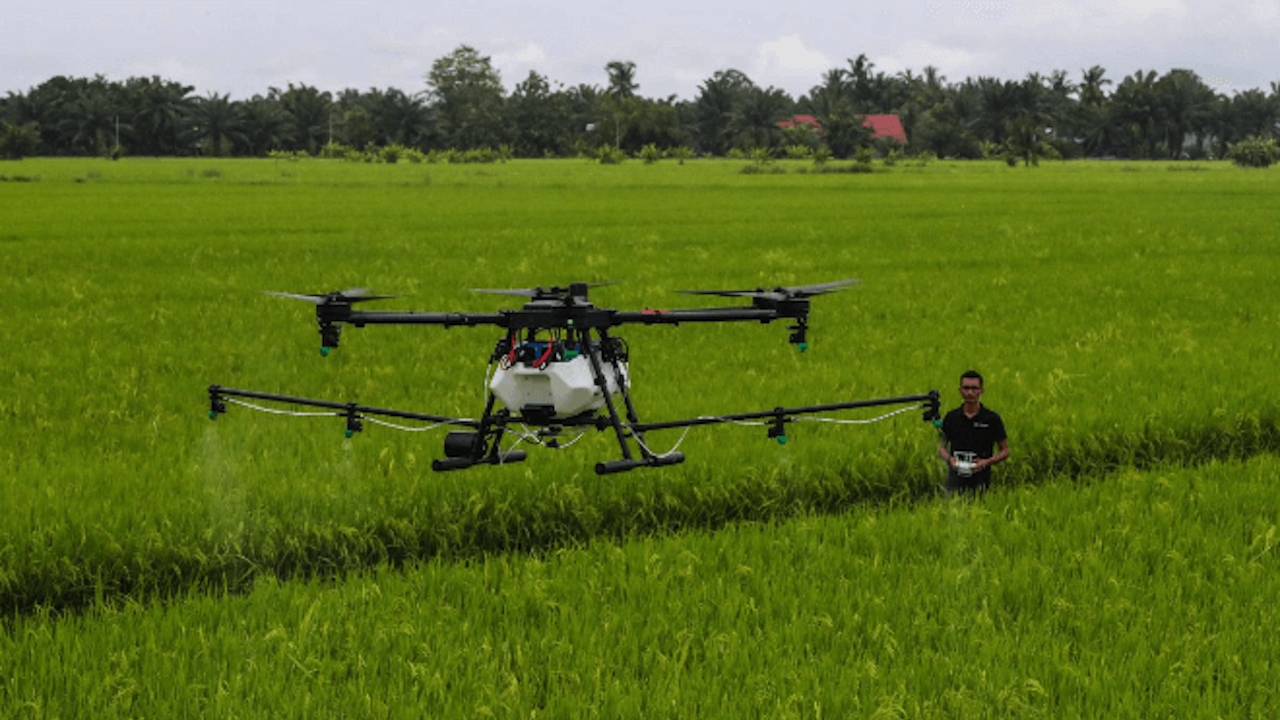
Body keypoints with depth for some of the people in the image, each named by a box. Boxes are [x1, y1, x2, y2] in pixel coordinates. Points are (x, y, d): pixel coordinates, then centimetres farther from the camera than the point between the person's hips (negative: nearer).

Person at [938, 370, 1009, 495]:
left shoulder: (992, 418, 1)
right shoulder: (951, 418, 7)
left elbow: (1005, 451, 6)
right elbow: (942, 447, 17)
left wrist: (987, 462, -12)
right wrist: (949, 459, -6)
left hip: (980, 481, -2)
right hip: (955, 482, 2)